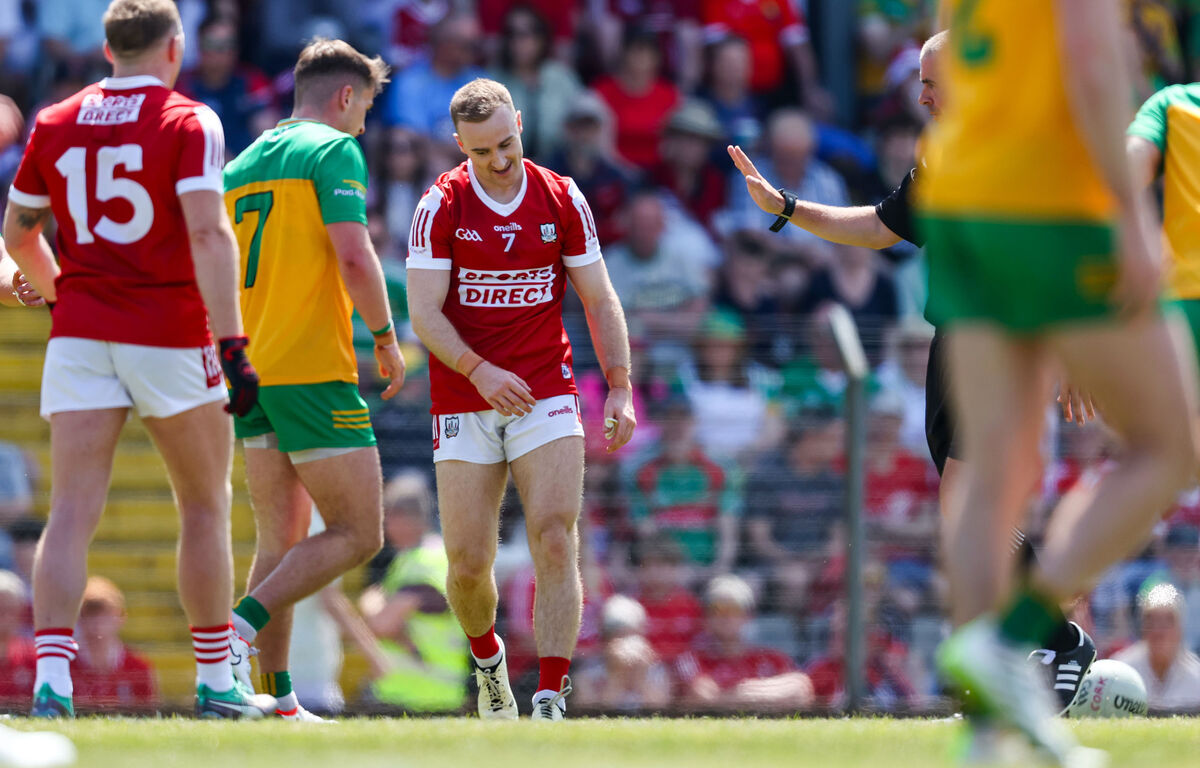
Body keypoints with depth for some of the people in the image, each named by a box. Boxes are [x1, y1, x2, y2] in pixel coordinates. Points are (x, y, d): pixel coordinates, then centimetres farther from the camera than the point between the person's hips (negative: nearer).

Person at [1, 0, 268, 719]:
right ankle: (217, 683, 17)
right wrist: (232, 344, -19)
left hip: (79, 336, 3)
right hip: (170, 335, -3)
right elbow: (208, 232, -17)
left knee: (72, 513, -3)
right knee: (206, 507, 12)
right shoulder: (188, 122, -6)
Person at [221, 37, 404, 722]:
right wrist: (387, 339, -5)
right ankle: (243, 626, -19)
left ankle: (277, 698, 4)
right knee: (359, 533, -3)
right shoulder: (335, 150, -6)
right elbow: (353, 257, -16)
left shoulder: (241, 165, 17)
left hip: (250, 373, 8)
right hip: (313, 370, -8)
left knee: (283, 538, 10)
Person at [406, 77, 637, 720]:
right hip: (463, 404, -1)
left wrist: (621, 388, -2)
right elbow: (423, 313, -8)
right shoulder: (441, 205, -4)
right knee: (468, 563, -2)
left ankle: (550, 703, -18)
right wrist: (479, 371, -23)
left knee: (555, 541, -16)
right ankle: (487, 659, 30)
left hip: (546, 397, 1)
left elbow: (600, 301, 8)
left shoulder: (562, 199, 2)